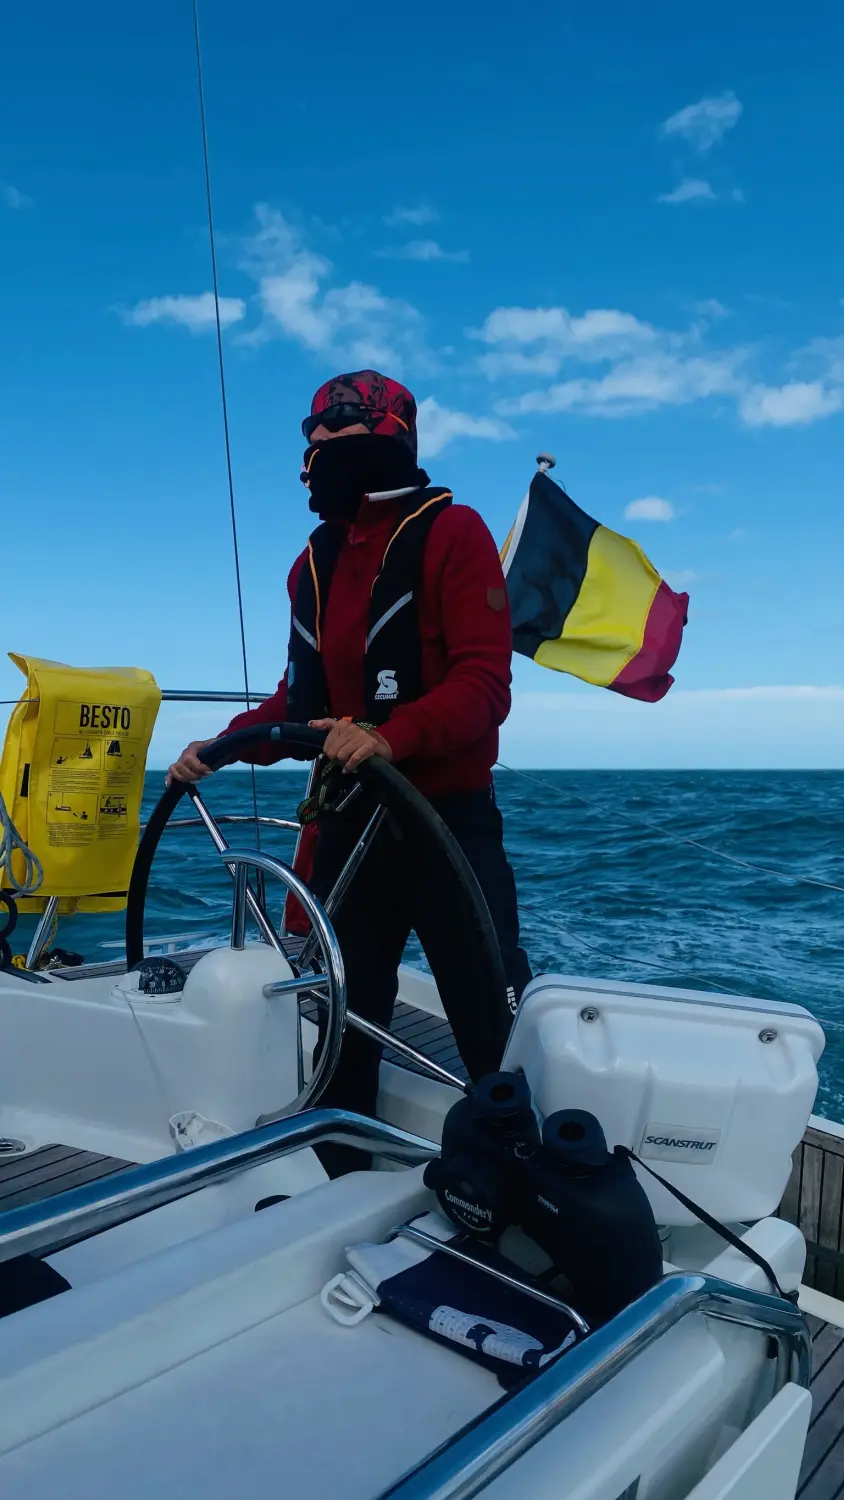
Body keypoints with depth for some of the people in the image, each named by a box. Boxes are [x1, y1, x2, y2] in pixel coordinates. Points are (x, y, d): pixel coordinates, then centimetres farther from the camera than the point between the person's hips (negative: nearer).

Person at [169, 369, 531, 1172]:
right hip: (349, 821, 6)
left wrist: (391, 737, -32)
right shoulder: (315, 560, 13)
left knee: (497, 1036, -2)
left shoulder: (451, 532, -6)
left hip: (448, 820, -6)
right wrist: (225, 745, 7)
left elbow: (484, 683, -16)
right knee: (337, 1028, 14)